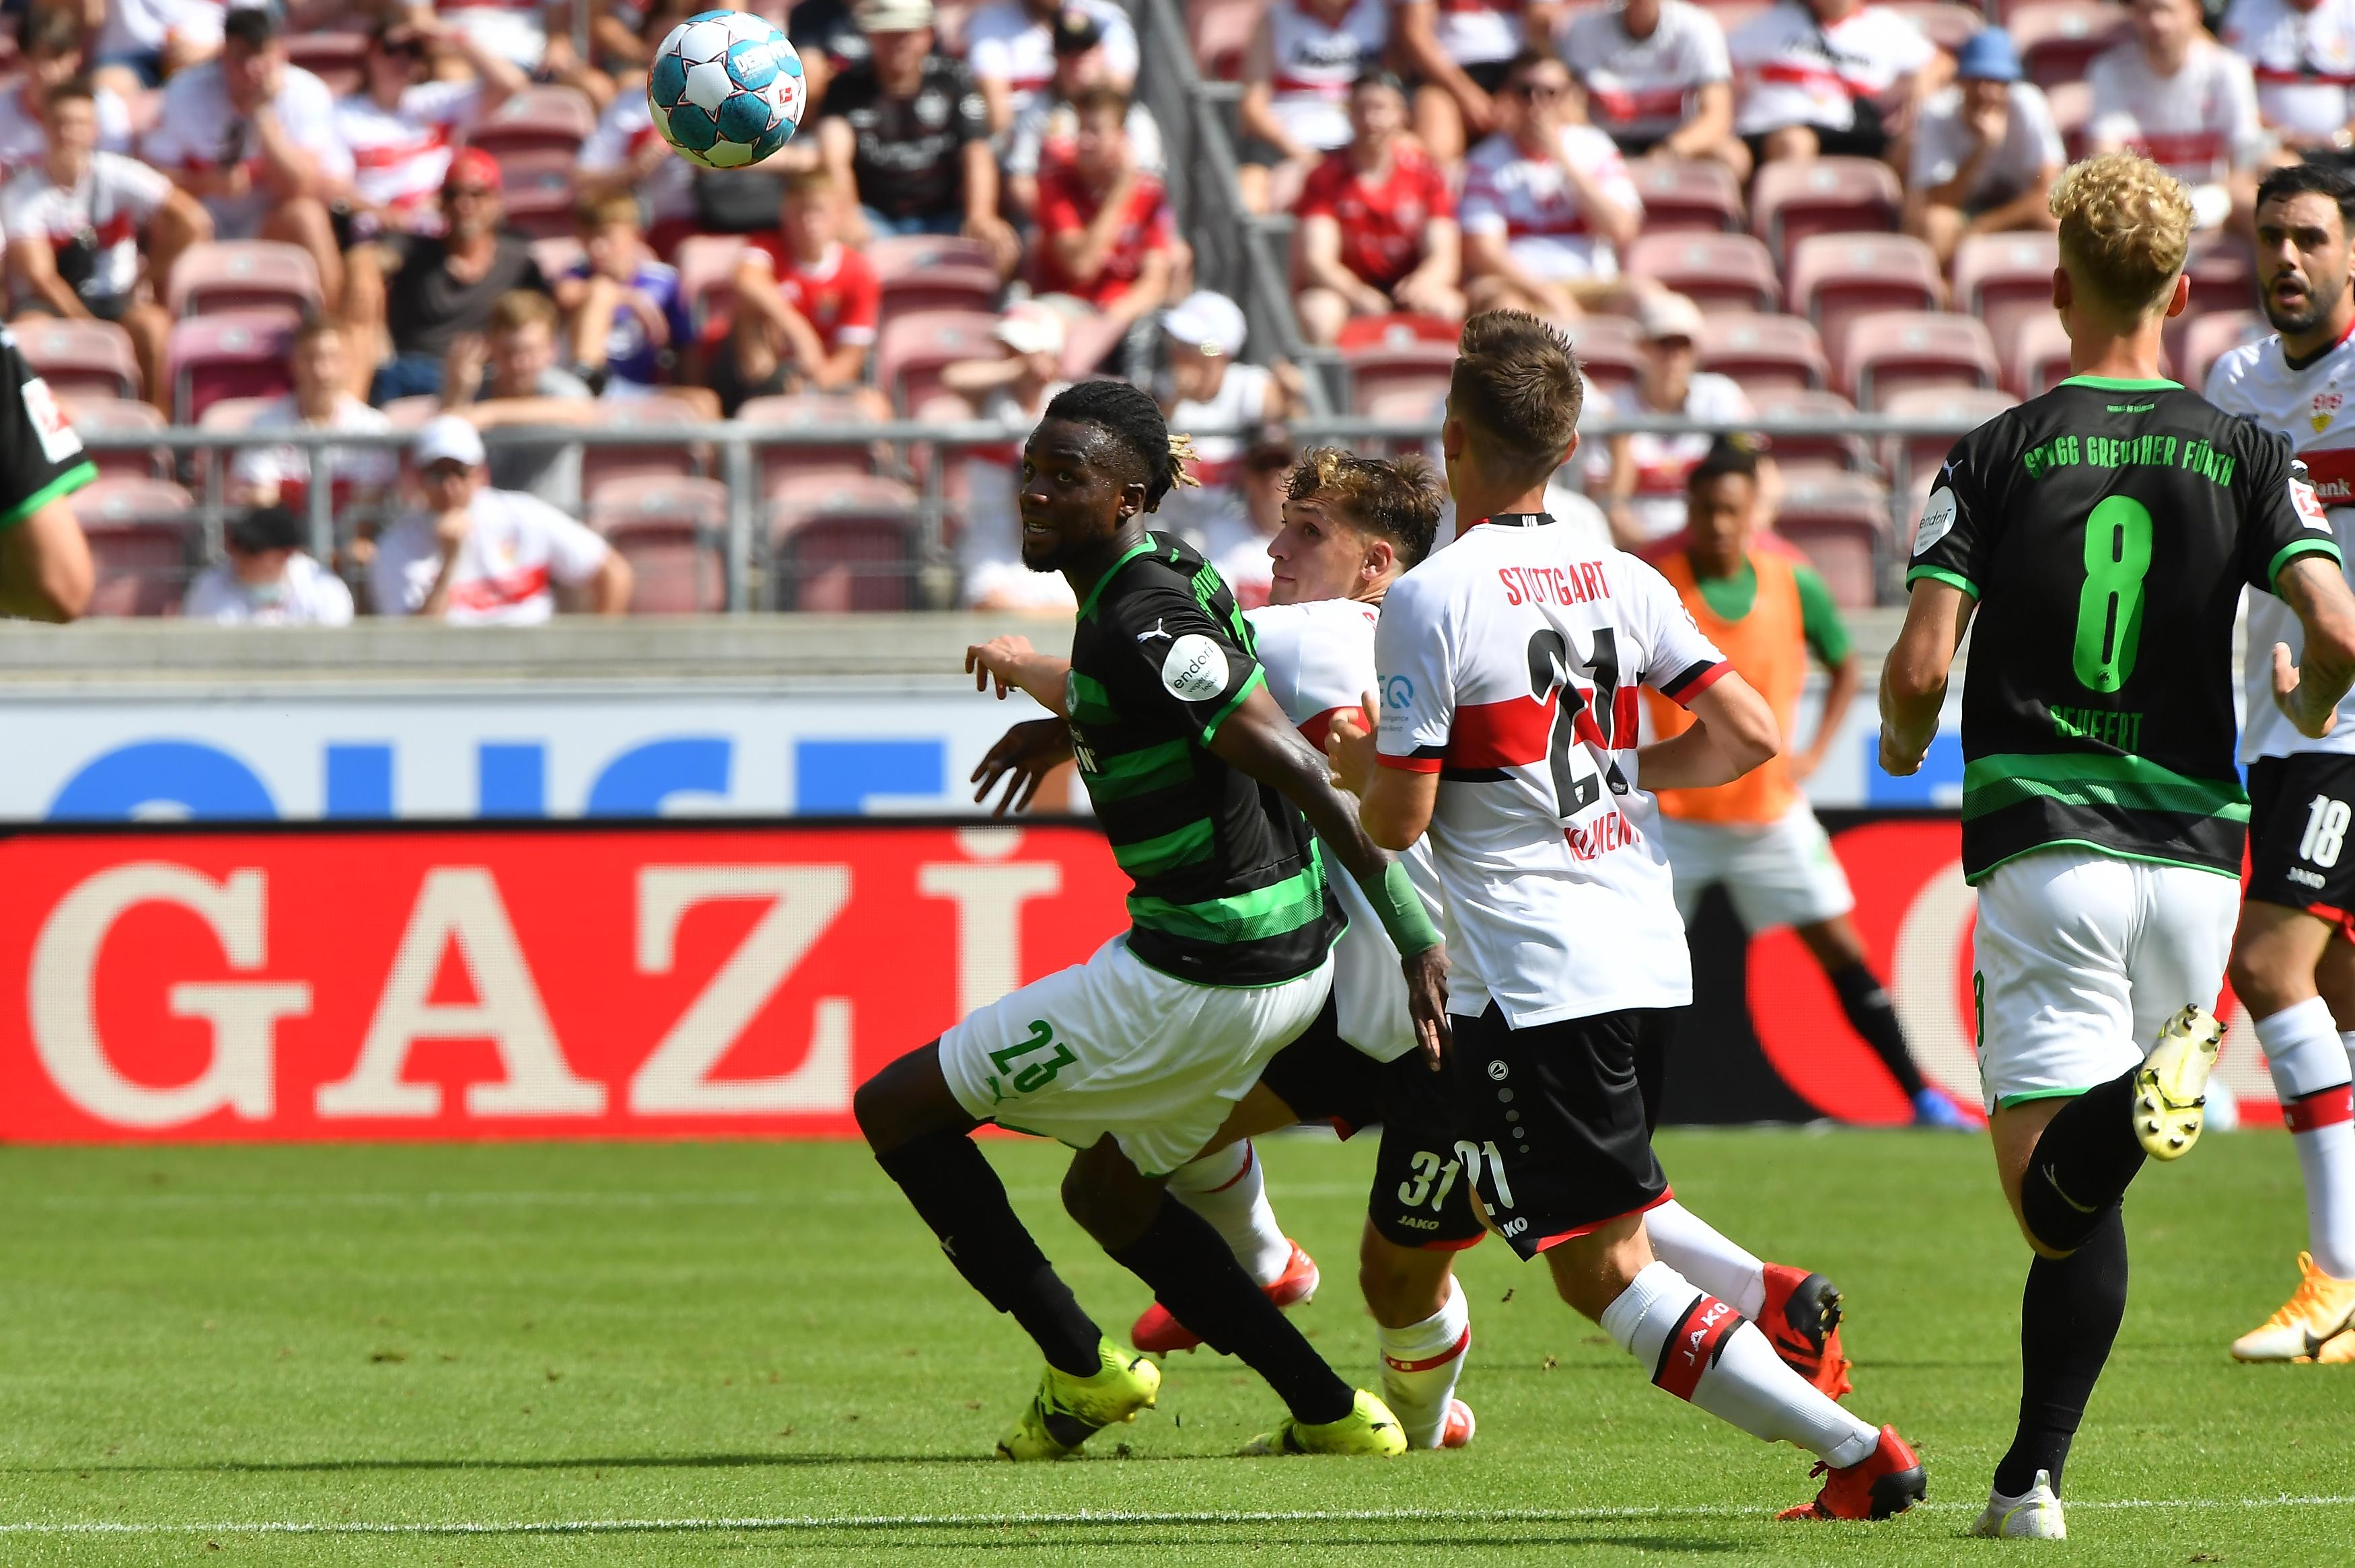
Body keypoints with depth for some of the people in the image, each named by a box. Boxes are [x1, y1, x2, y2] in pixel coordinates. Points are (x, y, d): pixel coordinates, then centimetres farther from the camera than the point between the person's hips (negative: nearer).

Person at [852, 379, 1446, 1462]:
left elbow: (1296, 765, -28)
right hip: (1290, 957, 10)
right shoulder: (1169, 575, 7)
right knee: (1106, 1190, 27)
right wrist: (1070, 730, 32)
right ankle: (1331, 1415, 23)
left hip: (1195, 982, -10)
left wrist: (1411, 929, -30)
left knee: (897, 1109, 2)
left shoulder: (1142, 622, -22)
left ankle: (1081, 1368, 8)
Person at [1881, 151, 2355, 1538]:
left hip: (2043, 846, -2)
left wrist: (1905, 745, 17)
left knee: (2054, 1193, -10)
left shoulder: (1999, 455, 0)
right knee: (2080, 1199, 17)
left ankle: (2138, 1102, -42)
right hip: (2194, 847, 2)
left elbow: (1920, 665, -7)